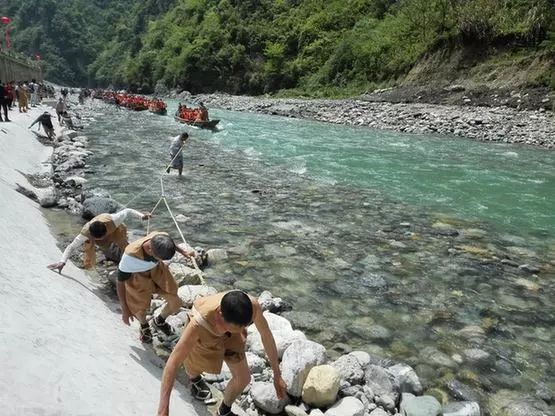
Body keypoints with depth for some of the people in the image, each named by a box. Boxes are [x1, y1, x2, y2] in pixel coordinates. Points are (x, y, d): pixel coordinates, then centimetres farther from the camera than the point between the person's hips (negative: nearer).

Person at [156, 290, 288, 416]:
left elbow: (267, 335, -22)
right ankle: (195, 379, 64)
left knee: (243, 378, 5)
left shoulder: (252, 306, -40)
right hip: (203, 334, -2)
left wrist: (277, 375, -13)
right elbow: (173, 362, -42)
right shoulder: (199, 323, -48)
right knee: (195, 368, 25)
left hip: (227, 333, 2)